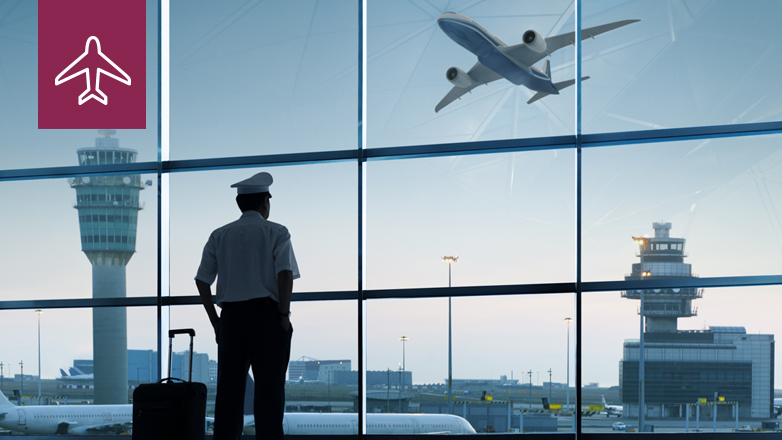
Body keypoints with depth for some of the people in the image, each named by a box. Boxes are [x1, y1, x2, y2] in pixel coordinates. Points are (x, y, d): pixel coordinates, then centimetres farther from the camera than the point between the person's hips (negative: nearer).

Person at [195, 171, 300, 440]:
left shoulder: (219, 236, 11)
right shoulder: (276, 233, 0)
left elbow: (202, 281, 7)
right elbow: (286, 273, -14)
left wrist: (216, 321, 12)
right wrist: (284, 315, -7)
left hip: (231, 317, 3)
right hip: (267, 315, -3)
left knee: (228, 390, 4)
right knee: (269, 389, -4)